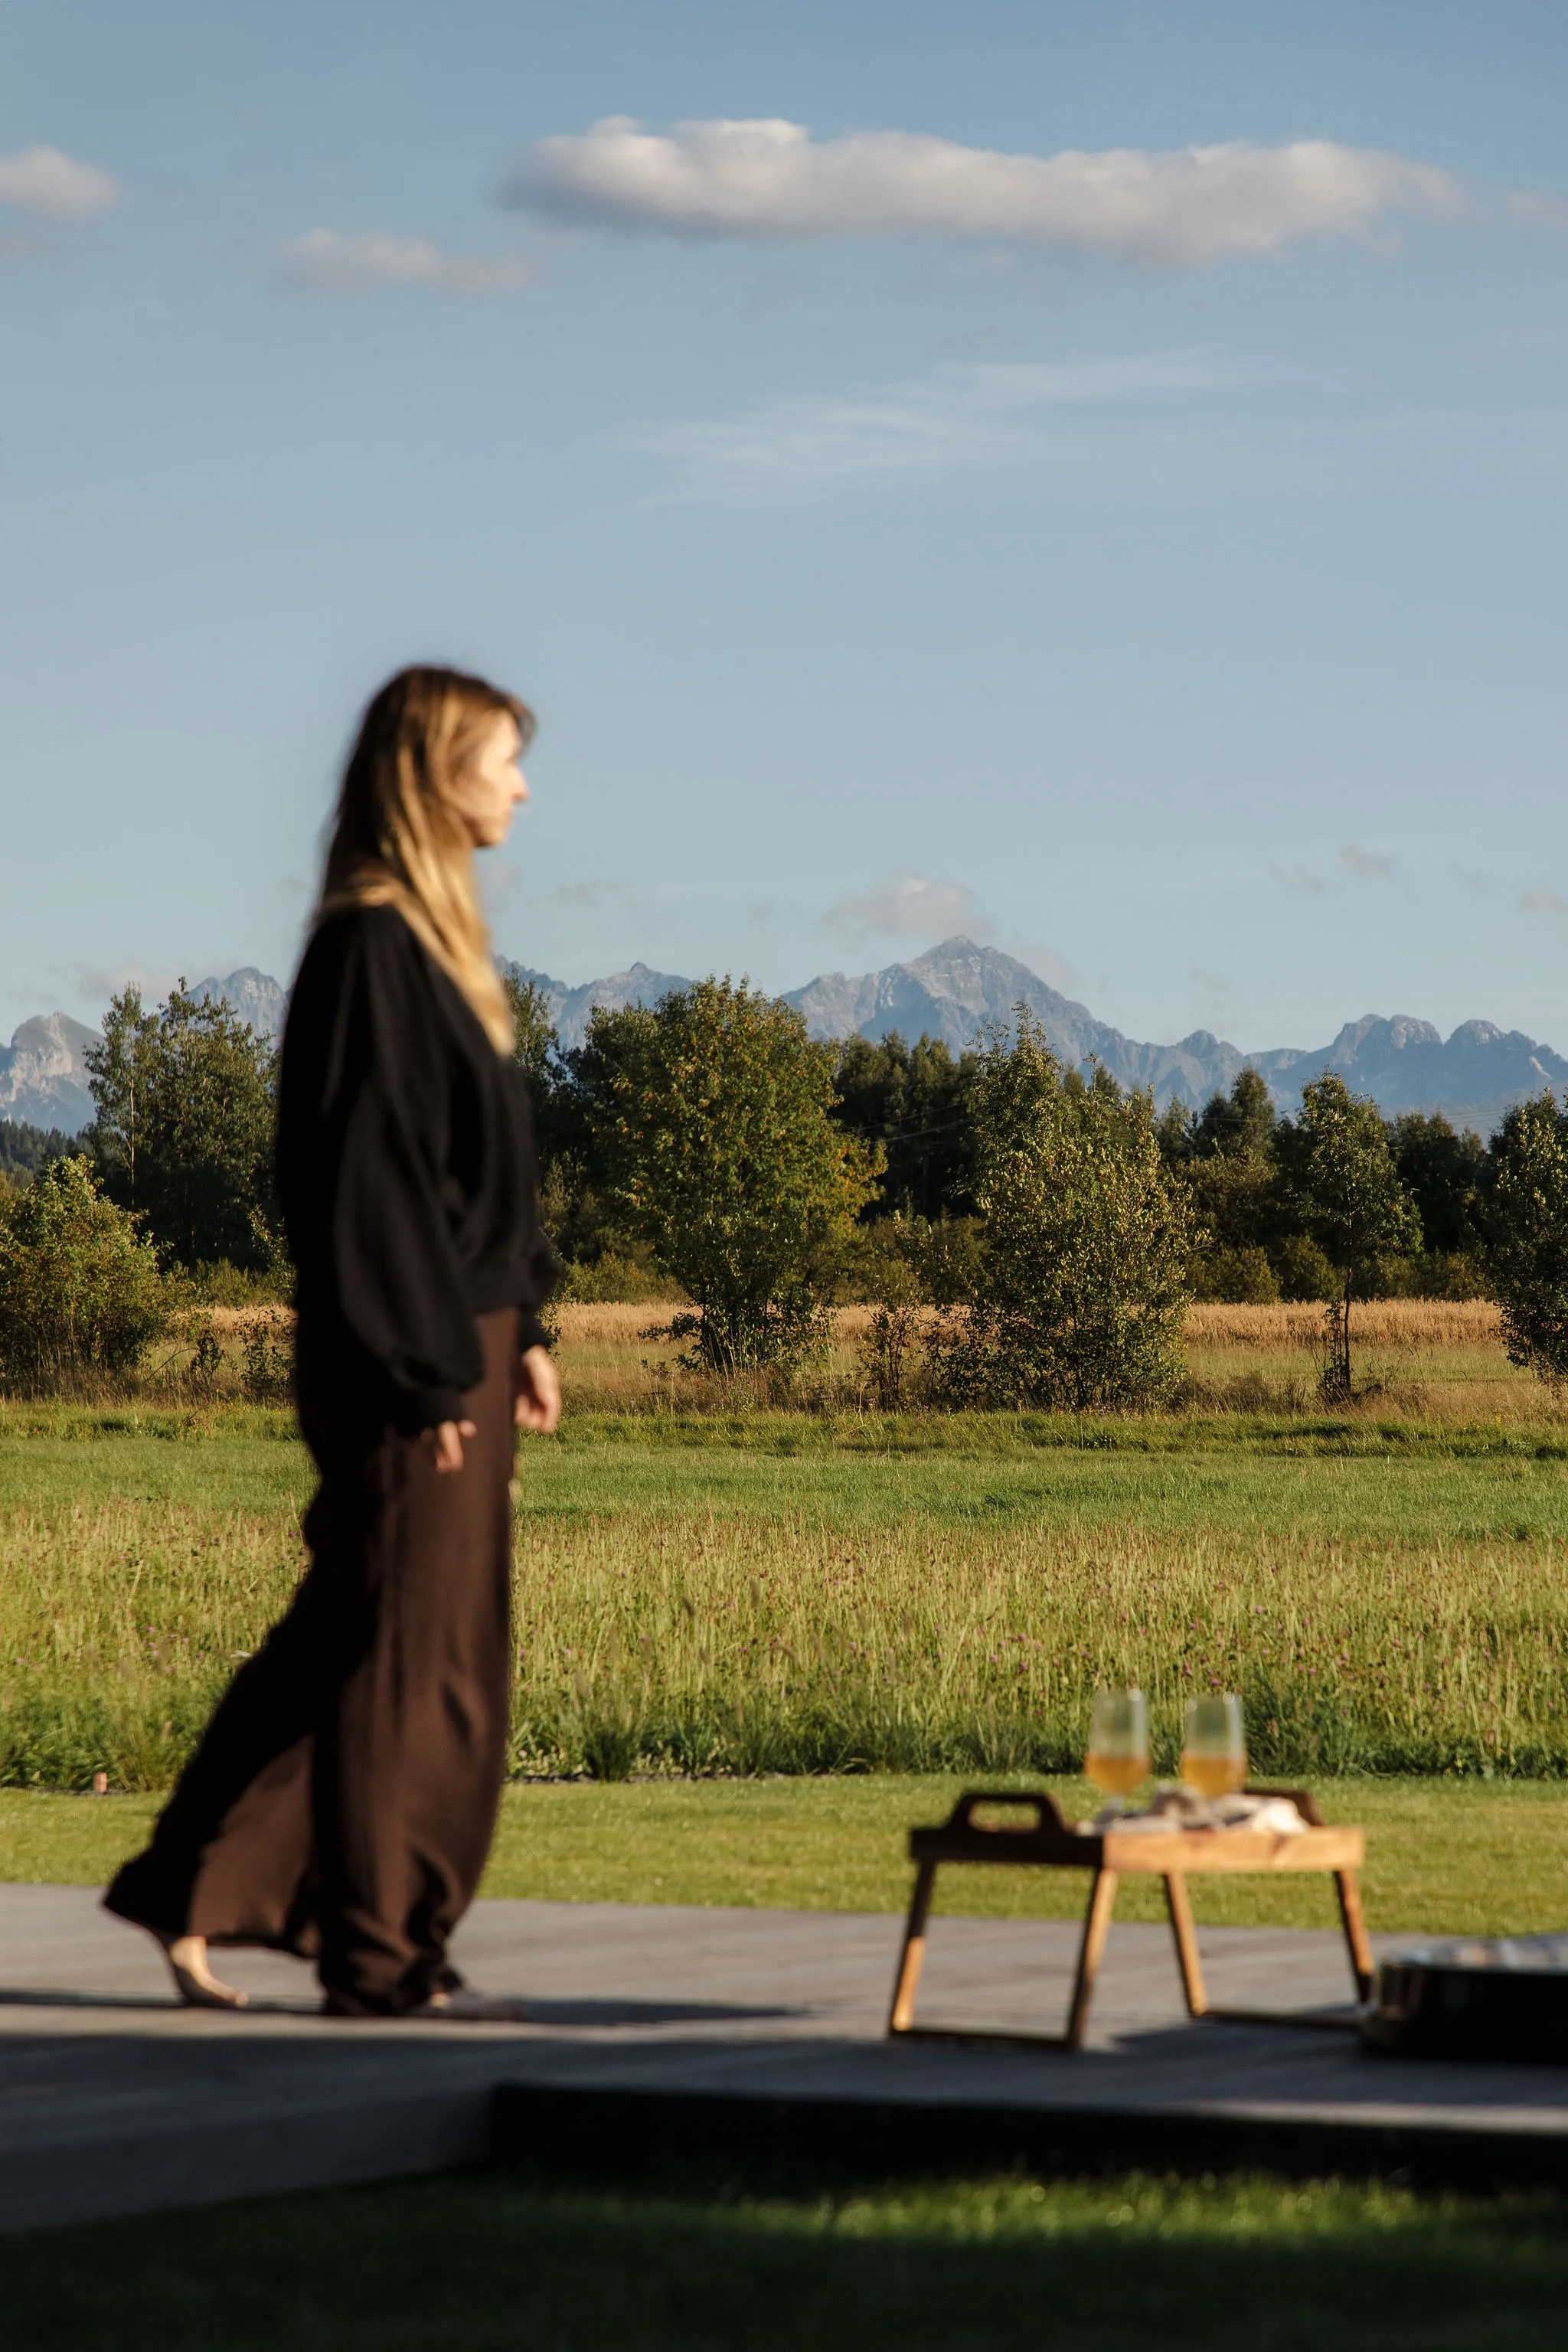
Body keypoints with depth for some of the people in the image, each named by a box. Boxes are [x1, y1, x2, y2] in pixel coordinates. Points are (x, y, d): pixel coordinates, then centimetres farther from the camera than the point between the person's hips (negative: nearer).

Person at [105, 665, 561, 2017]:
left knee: (349, 1639, 12)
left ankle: (198, 1892, 17)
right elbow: (367, 1164, -19)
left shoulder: (432, 939, 15)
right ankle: (380, 1955, 5)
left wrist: (523, 1329, 16)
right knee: (409, 1652, -3)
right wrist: (433, 1368, -19)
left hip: (461, 1337, 10)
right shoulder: (372, 947, -15)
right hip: (404, 1359, -10)